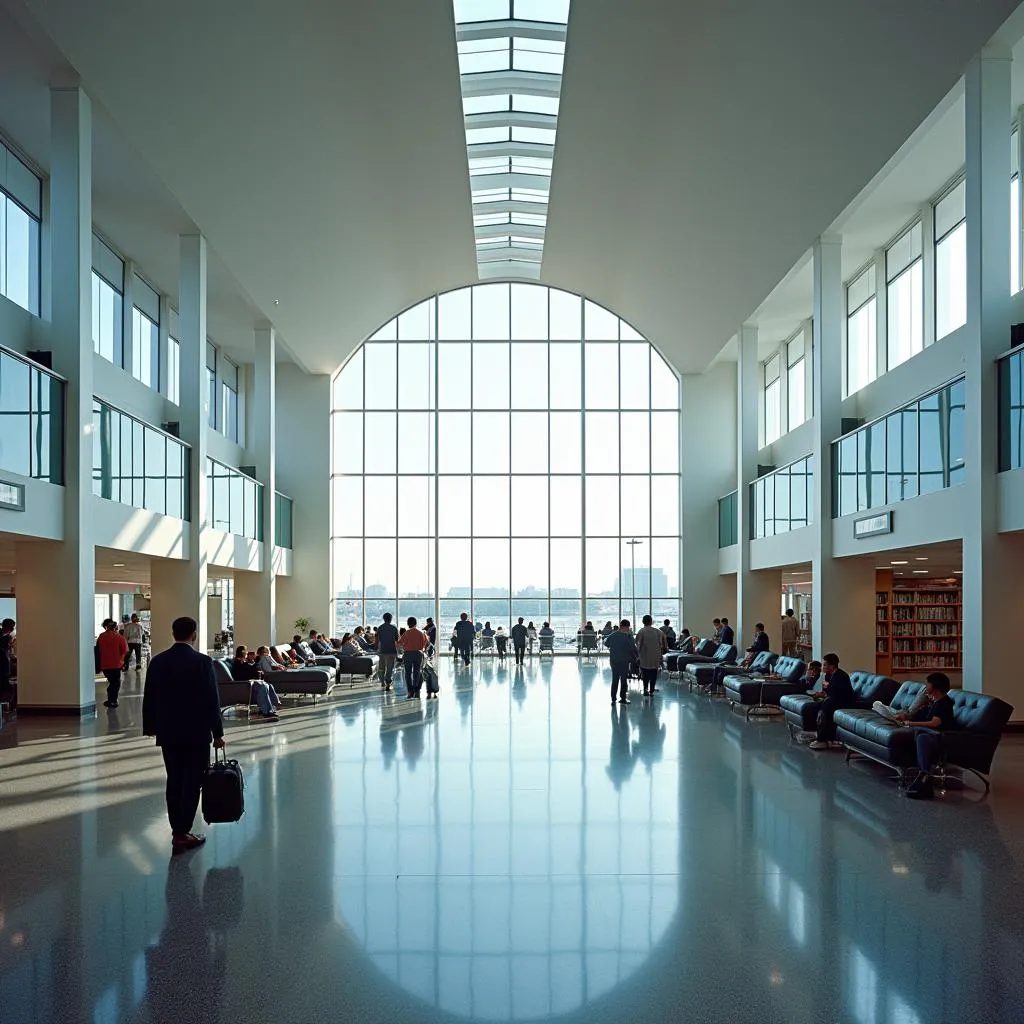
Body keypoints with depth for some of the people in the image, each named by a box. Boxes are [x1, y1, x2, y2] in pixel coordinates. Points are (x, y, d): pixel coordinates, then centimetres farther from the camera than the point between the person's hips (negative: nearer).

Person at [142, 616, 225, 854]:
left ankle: (178, 830, 20)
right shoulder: (202, 662, -12)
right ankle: (182, 834, 0)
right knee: (192, 783, 2)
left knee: (174, 781, 14)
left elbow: (149, 698, 5)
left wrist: (150, 727, 16)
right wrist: (217, 732, -3)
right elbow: (212, 700, -11)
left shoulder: (157, 661, -1)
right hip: (196, 733, -4)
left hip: (167, 733, 4)